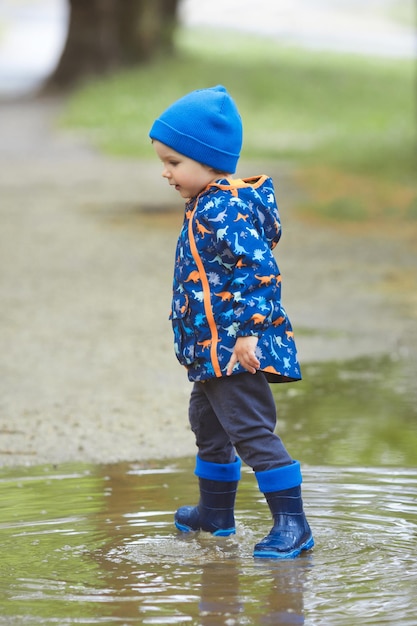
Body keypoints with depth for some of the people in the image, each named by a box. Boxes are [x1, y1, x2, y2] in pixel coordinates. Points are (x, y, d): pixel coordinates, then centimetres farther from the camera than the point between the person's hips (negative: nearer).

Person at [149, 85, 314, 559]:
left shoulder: (228, 210, -21)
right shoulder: (207, 206, 12)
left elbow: (259, 270, -27)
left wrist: (249, 330, -31)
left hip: (236, 350, -12)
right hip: (212, 350, 12)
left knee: (251, 430, -13)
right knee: (208, 426, 23)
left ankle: (292, 523, -10)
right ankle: (215, 513, 39)